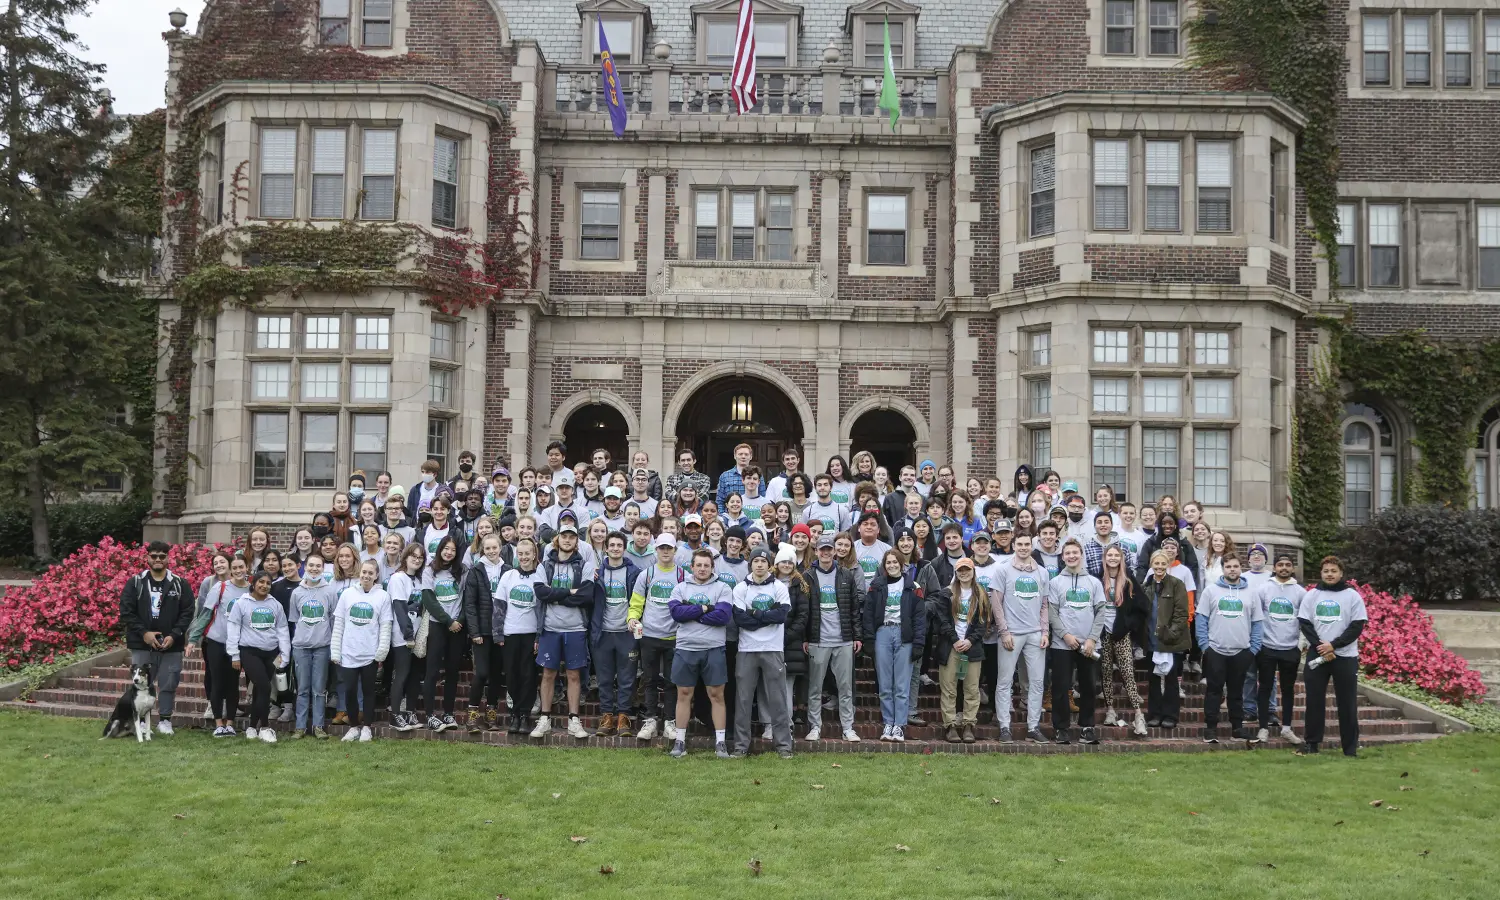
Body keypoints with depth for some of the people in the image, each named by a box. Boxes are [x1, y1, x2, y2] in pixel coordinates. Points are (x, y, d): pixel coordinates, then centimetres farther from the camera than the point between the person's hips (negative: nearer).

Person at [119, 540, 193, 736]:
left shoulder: (180, 584, 4)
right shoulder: (135, 583, 4)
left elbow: (187, 612, 1)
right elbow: (126, 612, -1)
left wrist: (174, 635, -10)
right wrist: (144, 633, -11)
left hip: (171, 645, 0)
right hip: (142, 644, 0)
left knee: (168, 684, 3)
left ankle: (165, 720, 14)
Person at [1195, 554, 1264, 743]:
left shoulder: (1250, 593, 6)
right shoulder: (1210, 590, 1)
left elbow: (1257, 622, 7)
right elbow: (1201, 619, -1)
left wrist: (1254, 648, 0)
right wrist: (1204, 644, -8)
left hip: (1242, 651, 2)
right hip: (1215, 650, -2)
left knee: (1236, 692, 11)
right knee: (1214, 691, 2)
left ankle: (1237, 727, 18)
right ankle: (1211, 728, 8)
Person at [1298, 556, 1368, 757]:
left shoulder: (1352, 596, 1)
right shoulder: (1311, 595, 7)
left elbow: (1357, 626, -4)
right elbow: (1305, 623, 3)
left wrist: (1333, 645, -14)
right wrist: (1320, 646, -11)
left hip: (1345, 656, -2)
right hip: (1316, 655, 2)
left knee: (1347, 703, 1)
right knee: (1314, 700, 5)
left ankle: (1351, 746, 7)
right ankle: (1311, 742, 13)